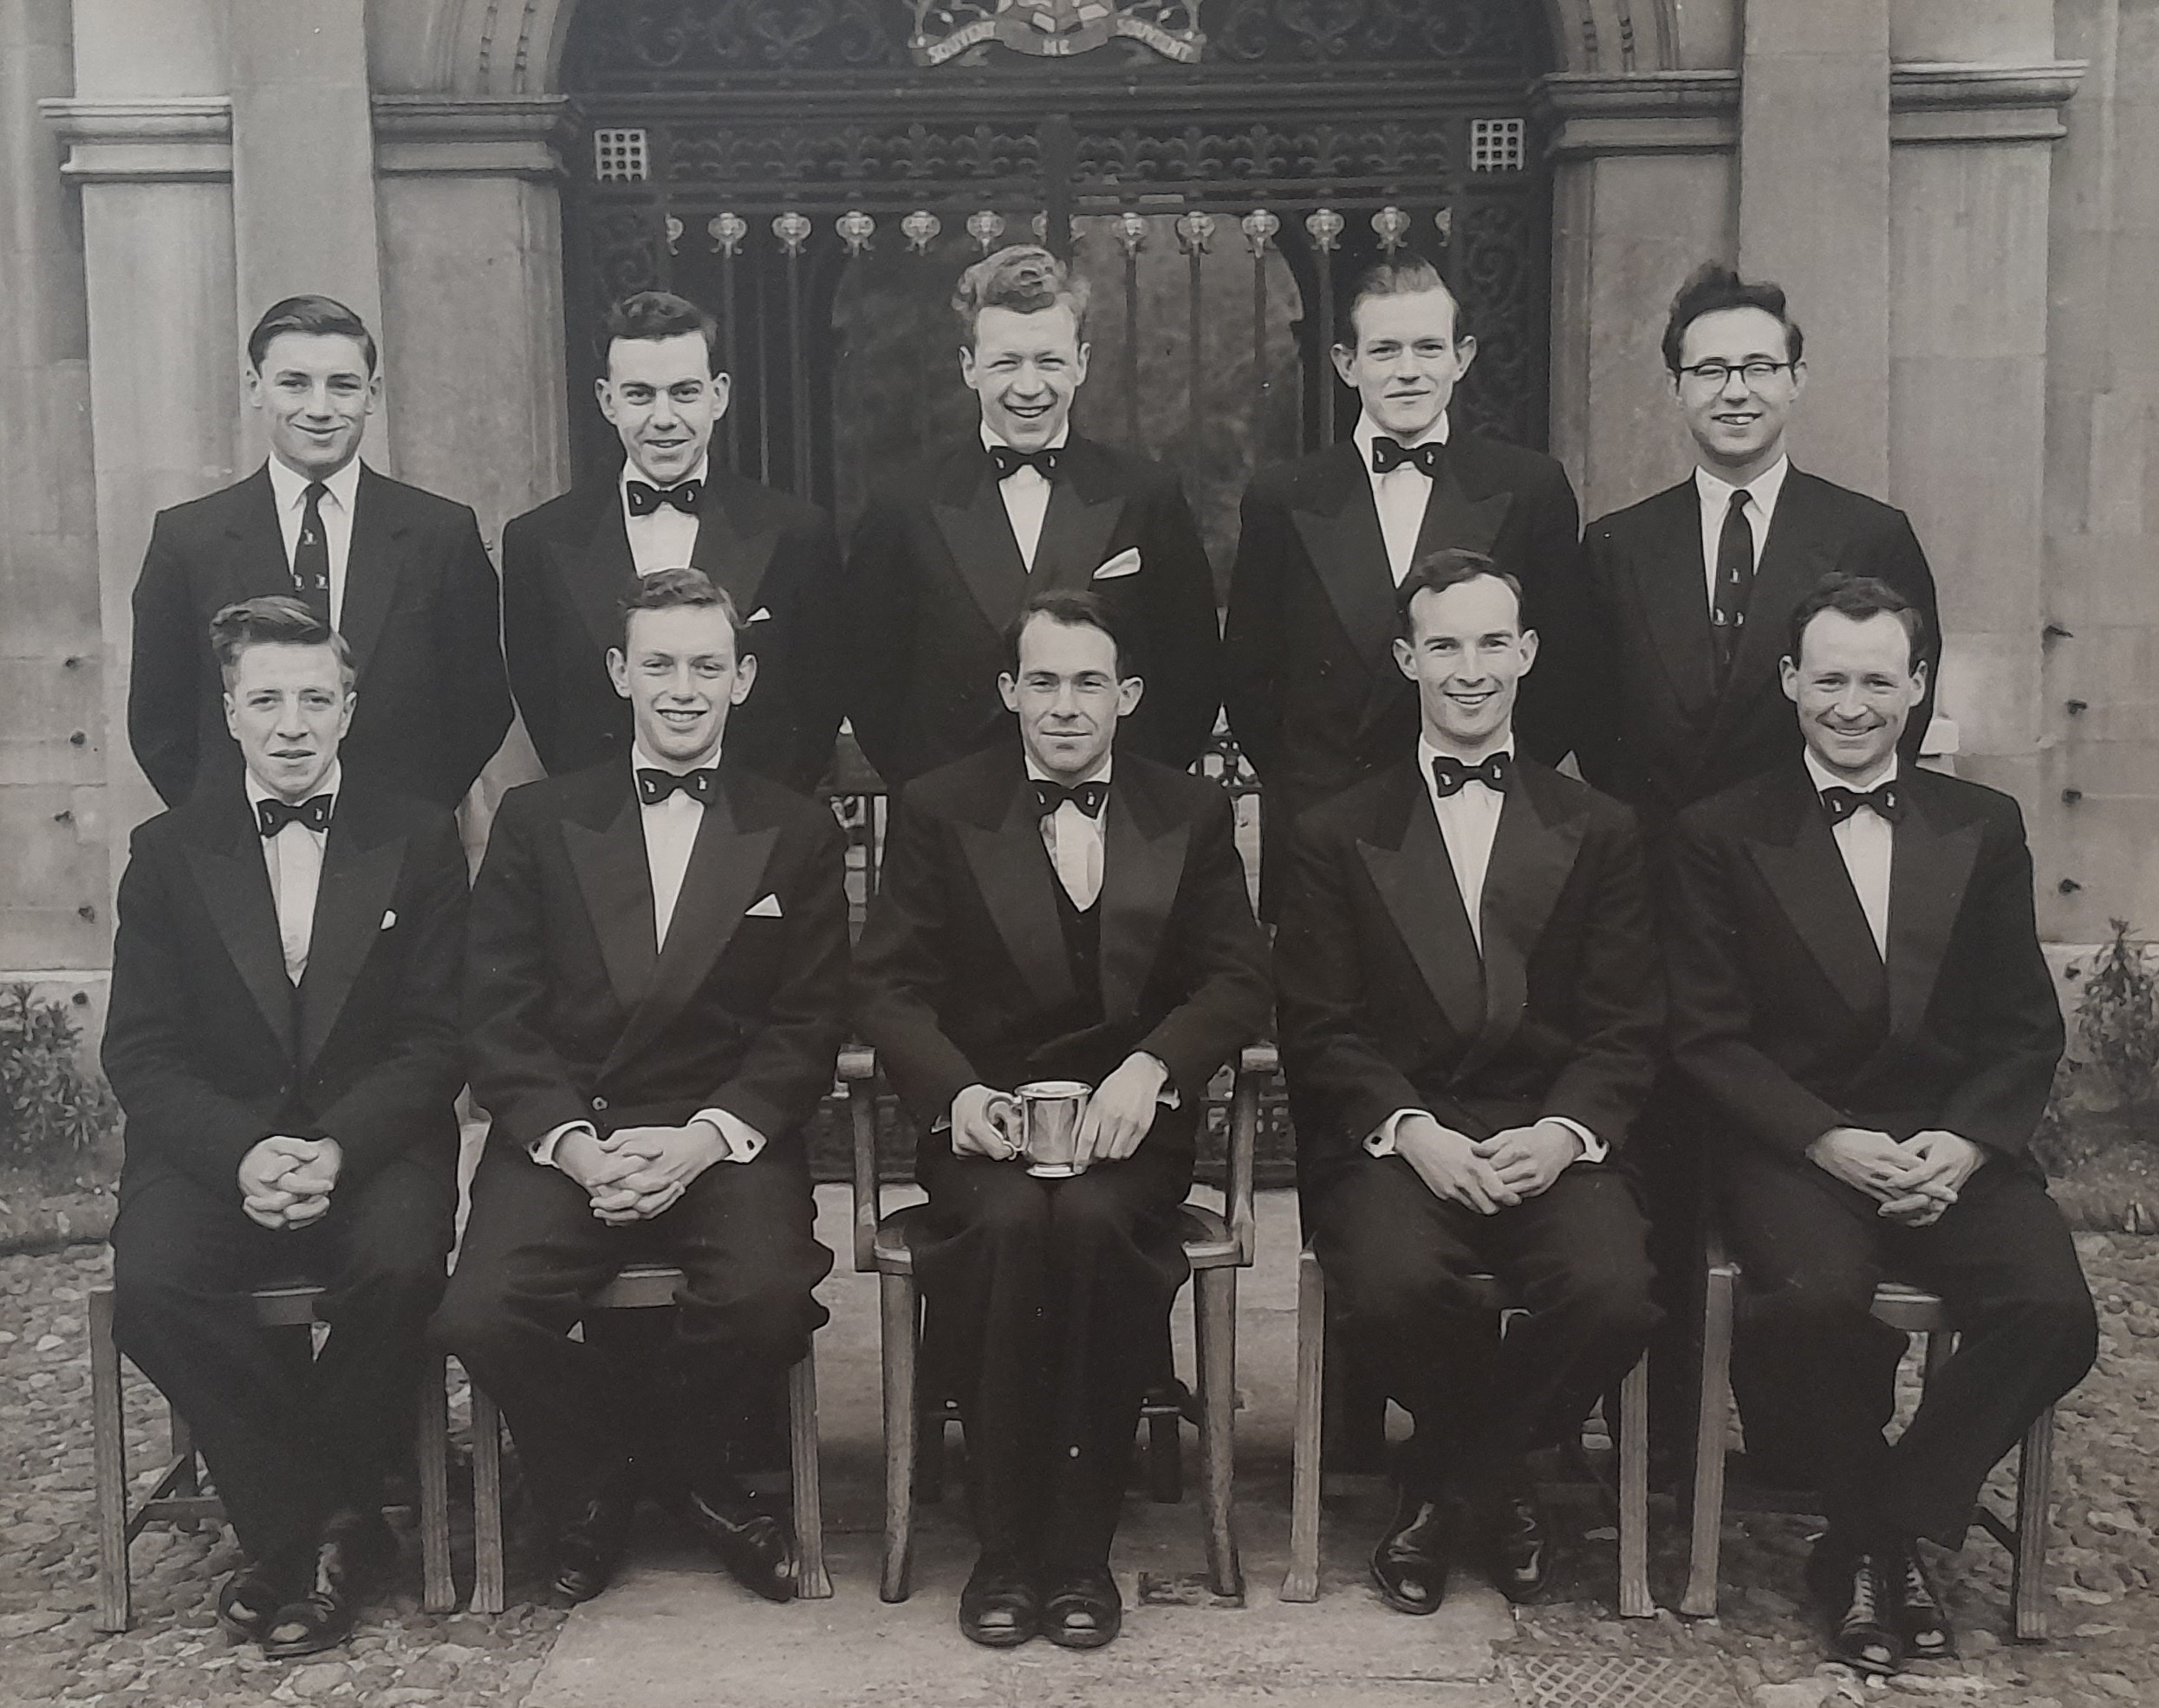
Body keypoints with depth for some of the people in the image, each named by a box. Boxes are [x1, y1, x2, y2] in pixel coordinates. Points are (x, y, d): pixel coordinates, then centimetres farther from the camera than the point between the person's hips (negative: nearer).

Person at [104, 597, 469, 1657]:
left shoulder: (418, 842, 6)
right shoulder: (167, 852, 8)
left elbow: (436, 1039, 0)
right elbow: (141, 1053, 2)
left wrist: (337, 1147, -17)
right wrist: (242, 1152, -17)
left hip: (373, 1142, -1)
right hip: (211, 1146, 1)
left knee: (399, 1268, -32)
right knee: (151, 1283, -29)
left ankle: (299, 1528, -7)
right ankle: (325, 1527, -11)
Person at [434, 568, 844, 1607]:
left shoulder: (797, 835, 11)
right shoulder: (537, 821, 12)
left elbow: (808, 1028, 4)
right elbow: (496, 1019, 5)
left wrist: (704, 1138, -13)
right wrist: (574, 1141, -12)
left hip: (726, 1141, 0)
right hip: (563, 1137, 1)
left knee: (769, 1301, -30)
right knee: (480, 1316, -26)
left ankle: (696, 1463, 7)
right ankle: (591, 1484, 8)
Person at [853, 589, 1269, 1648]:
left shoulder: (1192, 816, 12)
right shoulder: (937, 811, 8)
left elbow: (1238, 979, 3)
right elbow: (888, 987, 2)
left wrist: (1149, 1068, -16)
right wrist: (954, 1093, -17)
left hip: (1129, 1120, 0)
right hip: (982, 1116, 0)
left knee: (1091, 1222, -32)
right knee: (1010, 1224, -32)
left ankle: (1080, 1550, -18)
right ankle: (1004, 1550, -18)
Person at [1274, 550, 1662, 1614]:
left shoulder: (1598, 832, 15)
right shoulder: (1336, 837, 12)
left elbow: (1628, 1029, 7)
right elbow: (1319, 1029, 3)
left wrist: (1563, 1132, -12)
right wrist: (1412, 1130, -14)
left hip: (1551, 1139, 1)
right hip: (1391, 1138, -1)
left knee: (1614, 1295, -29)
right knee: (1390, 1287, -32)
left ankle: (1446, 1485, 3)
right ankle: (1494, 1481, 5)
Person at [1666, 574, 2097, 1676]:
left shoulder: (1985, 829, 13)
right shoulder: (1721, 837, 4)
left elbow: (2027, 1029, 9)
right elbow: (1709, 1037, -2)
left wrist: (1964, 1144, -9)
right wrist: (1831, 1143, -15)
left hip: (1956, 1149, 3)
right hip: (1793, 1151, -2)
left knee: (2054, 1313, -25)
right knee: (1817, 1298, -33)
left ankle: (1891, 1529, -3)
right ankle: (1871, 1535, -4)